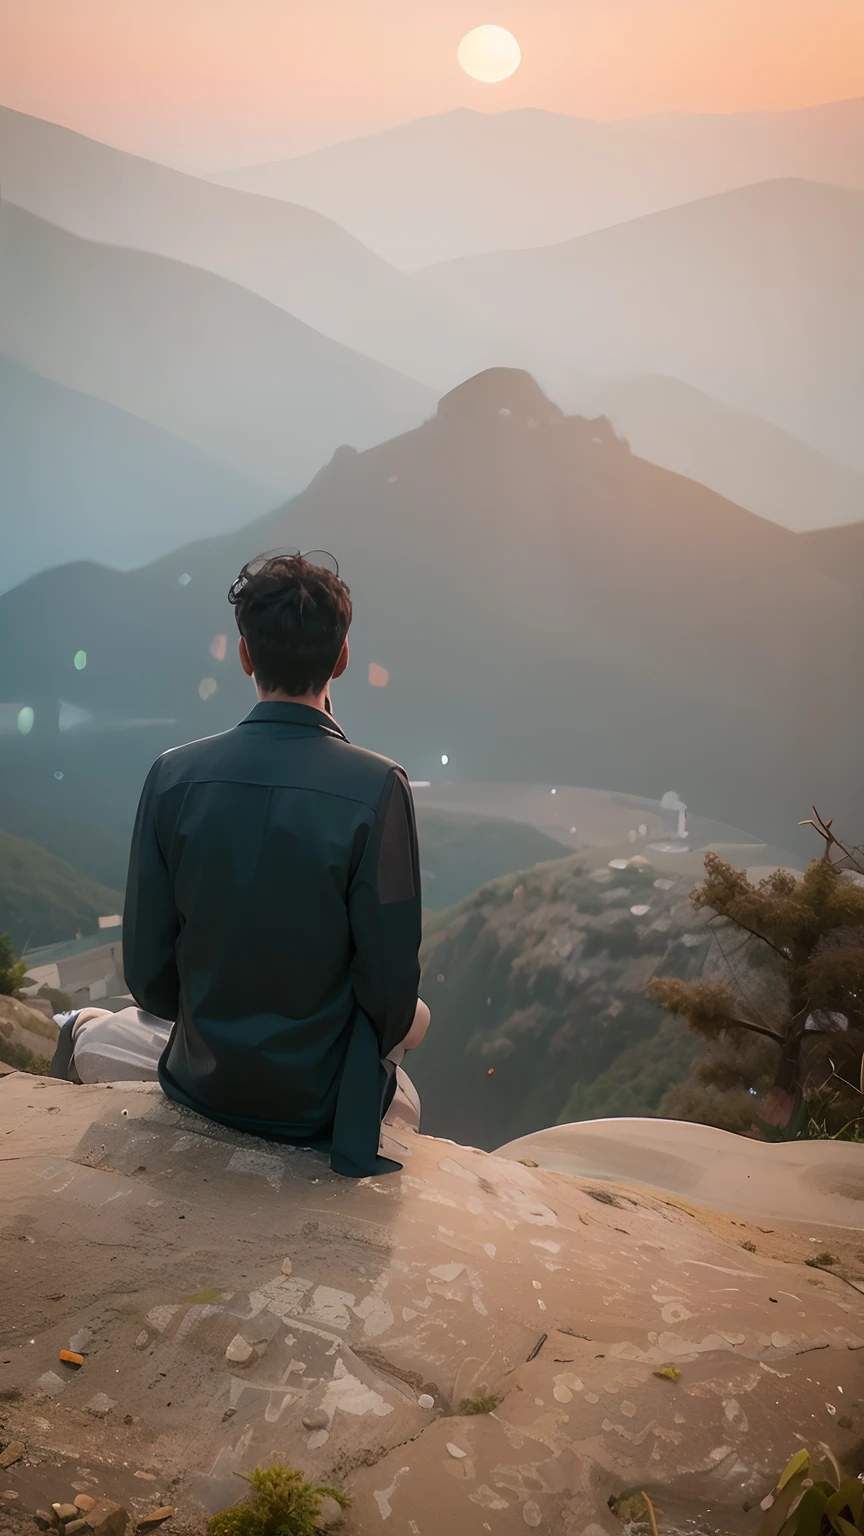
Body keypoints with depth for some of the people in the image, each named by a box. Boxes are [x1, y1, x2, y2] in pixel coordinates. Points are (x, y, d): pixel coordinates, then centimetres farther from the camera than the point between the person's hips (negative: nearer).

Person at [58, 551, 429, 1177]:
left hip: (204, 1082, 3)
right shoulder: (378, 787, -22)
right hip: (322, 1102, -3)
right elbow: (391, 989, -17)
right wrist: (382, 1036, 6)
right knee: (416, 1015, 30)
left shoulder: (173, 774, -13)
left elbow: (147, 972, -6)